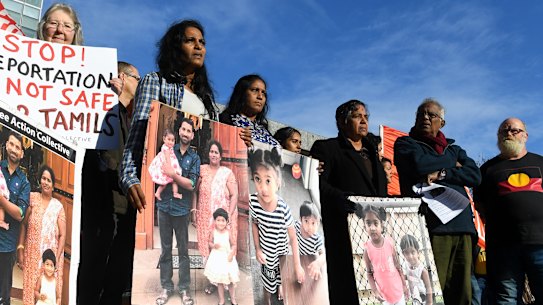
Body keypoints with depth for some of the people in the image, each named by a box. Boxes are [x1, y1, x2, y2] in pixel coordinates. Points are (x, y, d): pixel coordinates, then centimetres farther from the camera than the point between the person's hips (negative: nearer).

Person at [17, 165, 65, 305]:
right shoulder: (32, 198, 3)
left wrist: (56, 258, -9)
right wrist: (20, 249, -2)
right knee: (30, 288, 4)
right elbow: (23, 224, 5)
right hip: (32, 254, 1)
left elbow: (62, 235, -1)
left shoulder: (58, 206, -1)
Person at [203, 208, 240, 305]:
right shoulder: (213, 232, -8)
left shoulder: (228, 232, -10)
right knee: (219, 281, 10)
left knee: (231, 280, 10)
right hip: (217, 258, 0)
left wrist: (232, 254, -17)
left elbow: (234, 244, -4)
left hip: (227, 258, 0)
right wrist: (213, 245, -18)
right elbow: (209, 242, 3)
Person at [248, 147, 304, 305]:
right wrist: (257, 250, -4)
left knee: (280, 276, 23)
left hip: (281, 252, -2)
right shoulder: (253, 201, -23)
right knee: (267, 282, 20)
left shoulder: (283, 209, -31)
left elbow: (293, 238, -18)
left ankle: (279, 287, 55)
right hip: (265, 253, 2)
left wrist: (298, 266, -14)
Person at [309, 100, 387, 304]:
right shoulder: (326, 148, 6)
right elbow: (317, 182, -9)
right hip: (344, 232, -6)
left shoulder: (371, 153, 27)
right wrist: (337, 196, -27)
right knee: (347, 288, -10)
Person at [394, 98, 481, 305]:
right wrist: (451, 163, 8)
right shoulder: (405, 144, 14)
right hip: (432, 227, -5)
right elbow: (419, 164, -8)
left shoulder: (454, 149, 27)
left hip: (462, 227, 5)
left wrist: (442, 174, -6)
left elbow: (475, 175, 9)